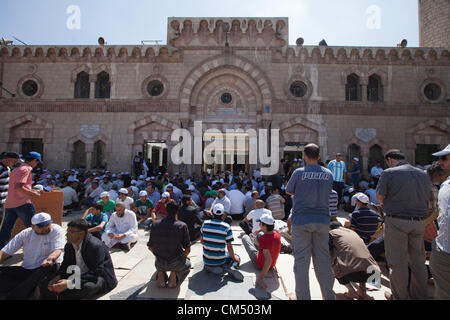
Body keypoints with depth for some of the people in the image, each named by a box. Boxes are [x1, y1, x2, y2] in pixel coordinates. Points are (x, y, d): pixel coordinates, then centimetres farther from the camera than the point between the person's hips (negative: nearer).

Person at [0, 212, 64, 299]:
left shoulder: (56, 230, -9)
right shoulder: (25, 234, 3)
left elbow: (58, 250, -19)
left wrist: (50, 259, -42)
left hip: (46, 269, -4)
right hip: (26, 270, 4)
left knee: (48, 266, -37)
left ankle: (12, 296, -27)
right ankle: (28, 291, -25)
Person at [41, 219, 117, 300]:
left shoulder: (95, 246, -25)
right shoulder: (69, 246, 1)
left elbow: (97, 272, -28)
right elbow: (66, 264, 10)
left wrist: (69, 283, -35)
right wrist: (57, 277, -11)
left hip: (100, 277, -7)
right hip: (79, 276, 7)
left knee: (86, 287, -38)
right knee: (46, 284, -1)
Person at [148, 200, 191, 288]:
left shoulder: (155, 225, -7)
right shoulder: (182, 226, -13)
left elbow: (150, 247, 3)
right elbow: (187, 250, -8)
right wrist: (183, 256, 15)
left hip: (160, 264, 3)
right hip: (176, 264, -3)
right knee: (187, 264, 32)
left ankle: (161, 274, 9)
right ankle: (174, 275, 3)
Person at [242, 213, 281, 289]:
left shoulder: (263, 240, -38)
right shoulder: (277, 234, -17)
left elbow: (268, 260, -42)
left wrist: (260, 278, -38)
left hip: (260, 265, -6)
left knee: (245, 237, 7)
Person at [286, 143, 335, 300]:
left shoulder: (299, 172, -9)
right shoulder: (328, 174, 3)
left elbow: (289, 191, 4)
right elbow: (327, 193, 15)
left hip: (301, 221, -4)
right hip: (322, 220, 4)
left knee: (301, 260, 5)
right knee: (323, 259, 15)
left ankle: (303, 296, 14)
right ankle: (329, 295, 25)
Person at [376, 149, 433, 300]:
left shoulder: (389, 173, -9)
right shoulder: (423, 174, 9)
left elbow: (380, 196, -9)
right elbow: (429, 197, 16)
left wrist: (385, 203, 12)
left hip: (397, 221, -6)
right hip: (419, 222, 6)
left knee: (397, 261, 6)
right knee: (417, 259, 19)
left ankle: (400, 296, 18)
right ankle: (420, 294, 33)